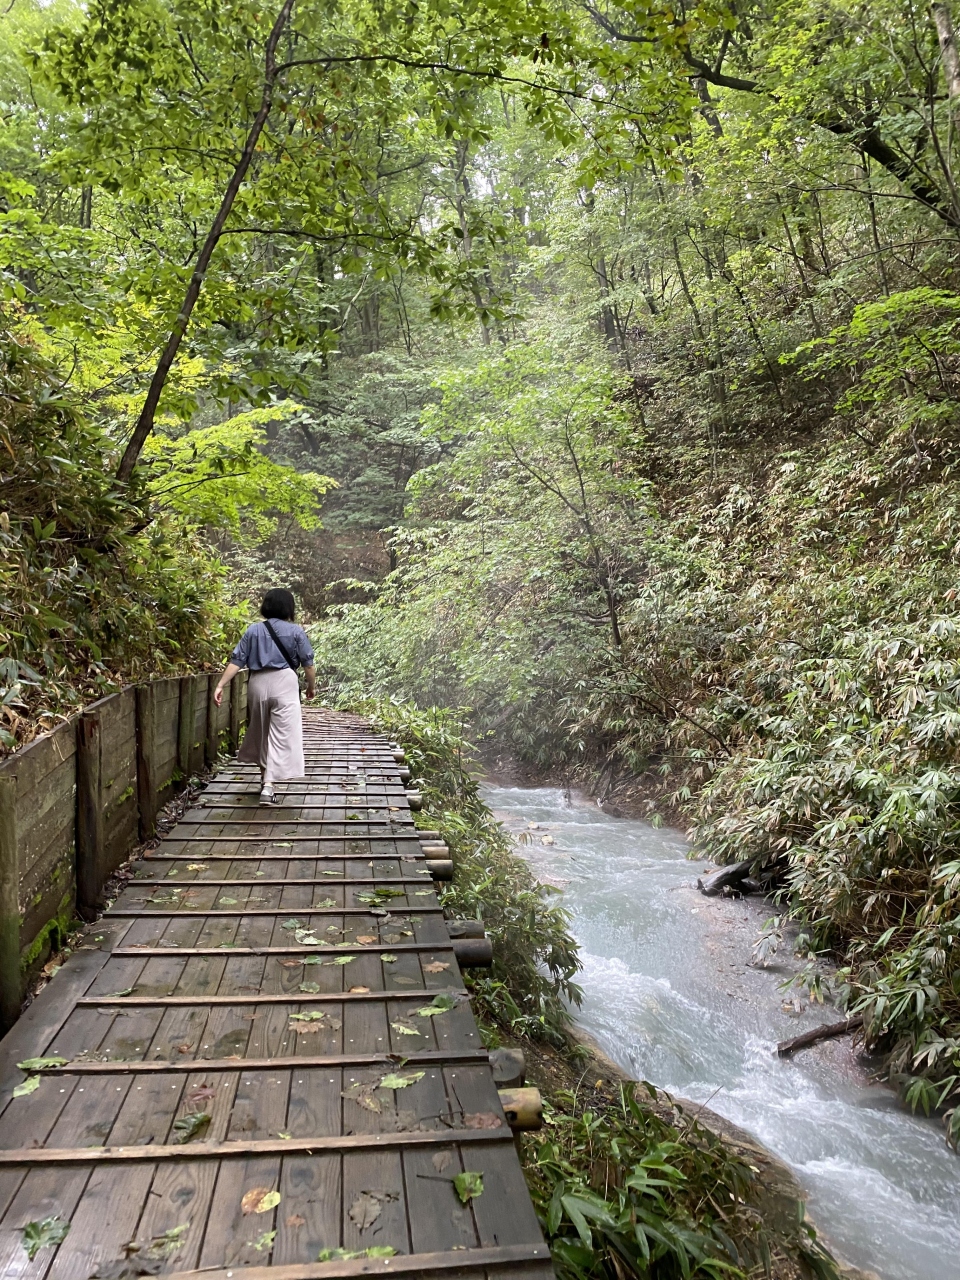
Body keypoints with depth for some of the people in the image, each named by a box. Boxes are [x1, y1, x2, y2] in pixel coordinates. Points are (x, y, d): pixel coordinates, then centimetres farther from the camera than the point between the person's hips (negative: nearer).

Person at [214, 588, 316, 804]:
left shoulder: (253, 630, 5)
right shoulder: (295, 631, -1)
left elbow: (236, 660, 0)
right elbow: (308, 663, 1)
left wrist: (221, 685, 1)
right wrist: (312, 686, 16)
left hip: (258, 683, 3)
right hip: (283, 684, -3)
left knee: (260, 732, 20)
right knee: (280, 735, -3)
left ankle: (265, 776, 33)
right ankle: (269, 785, -14)